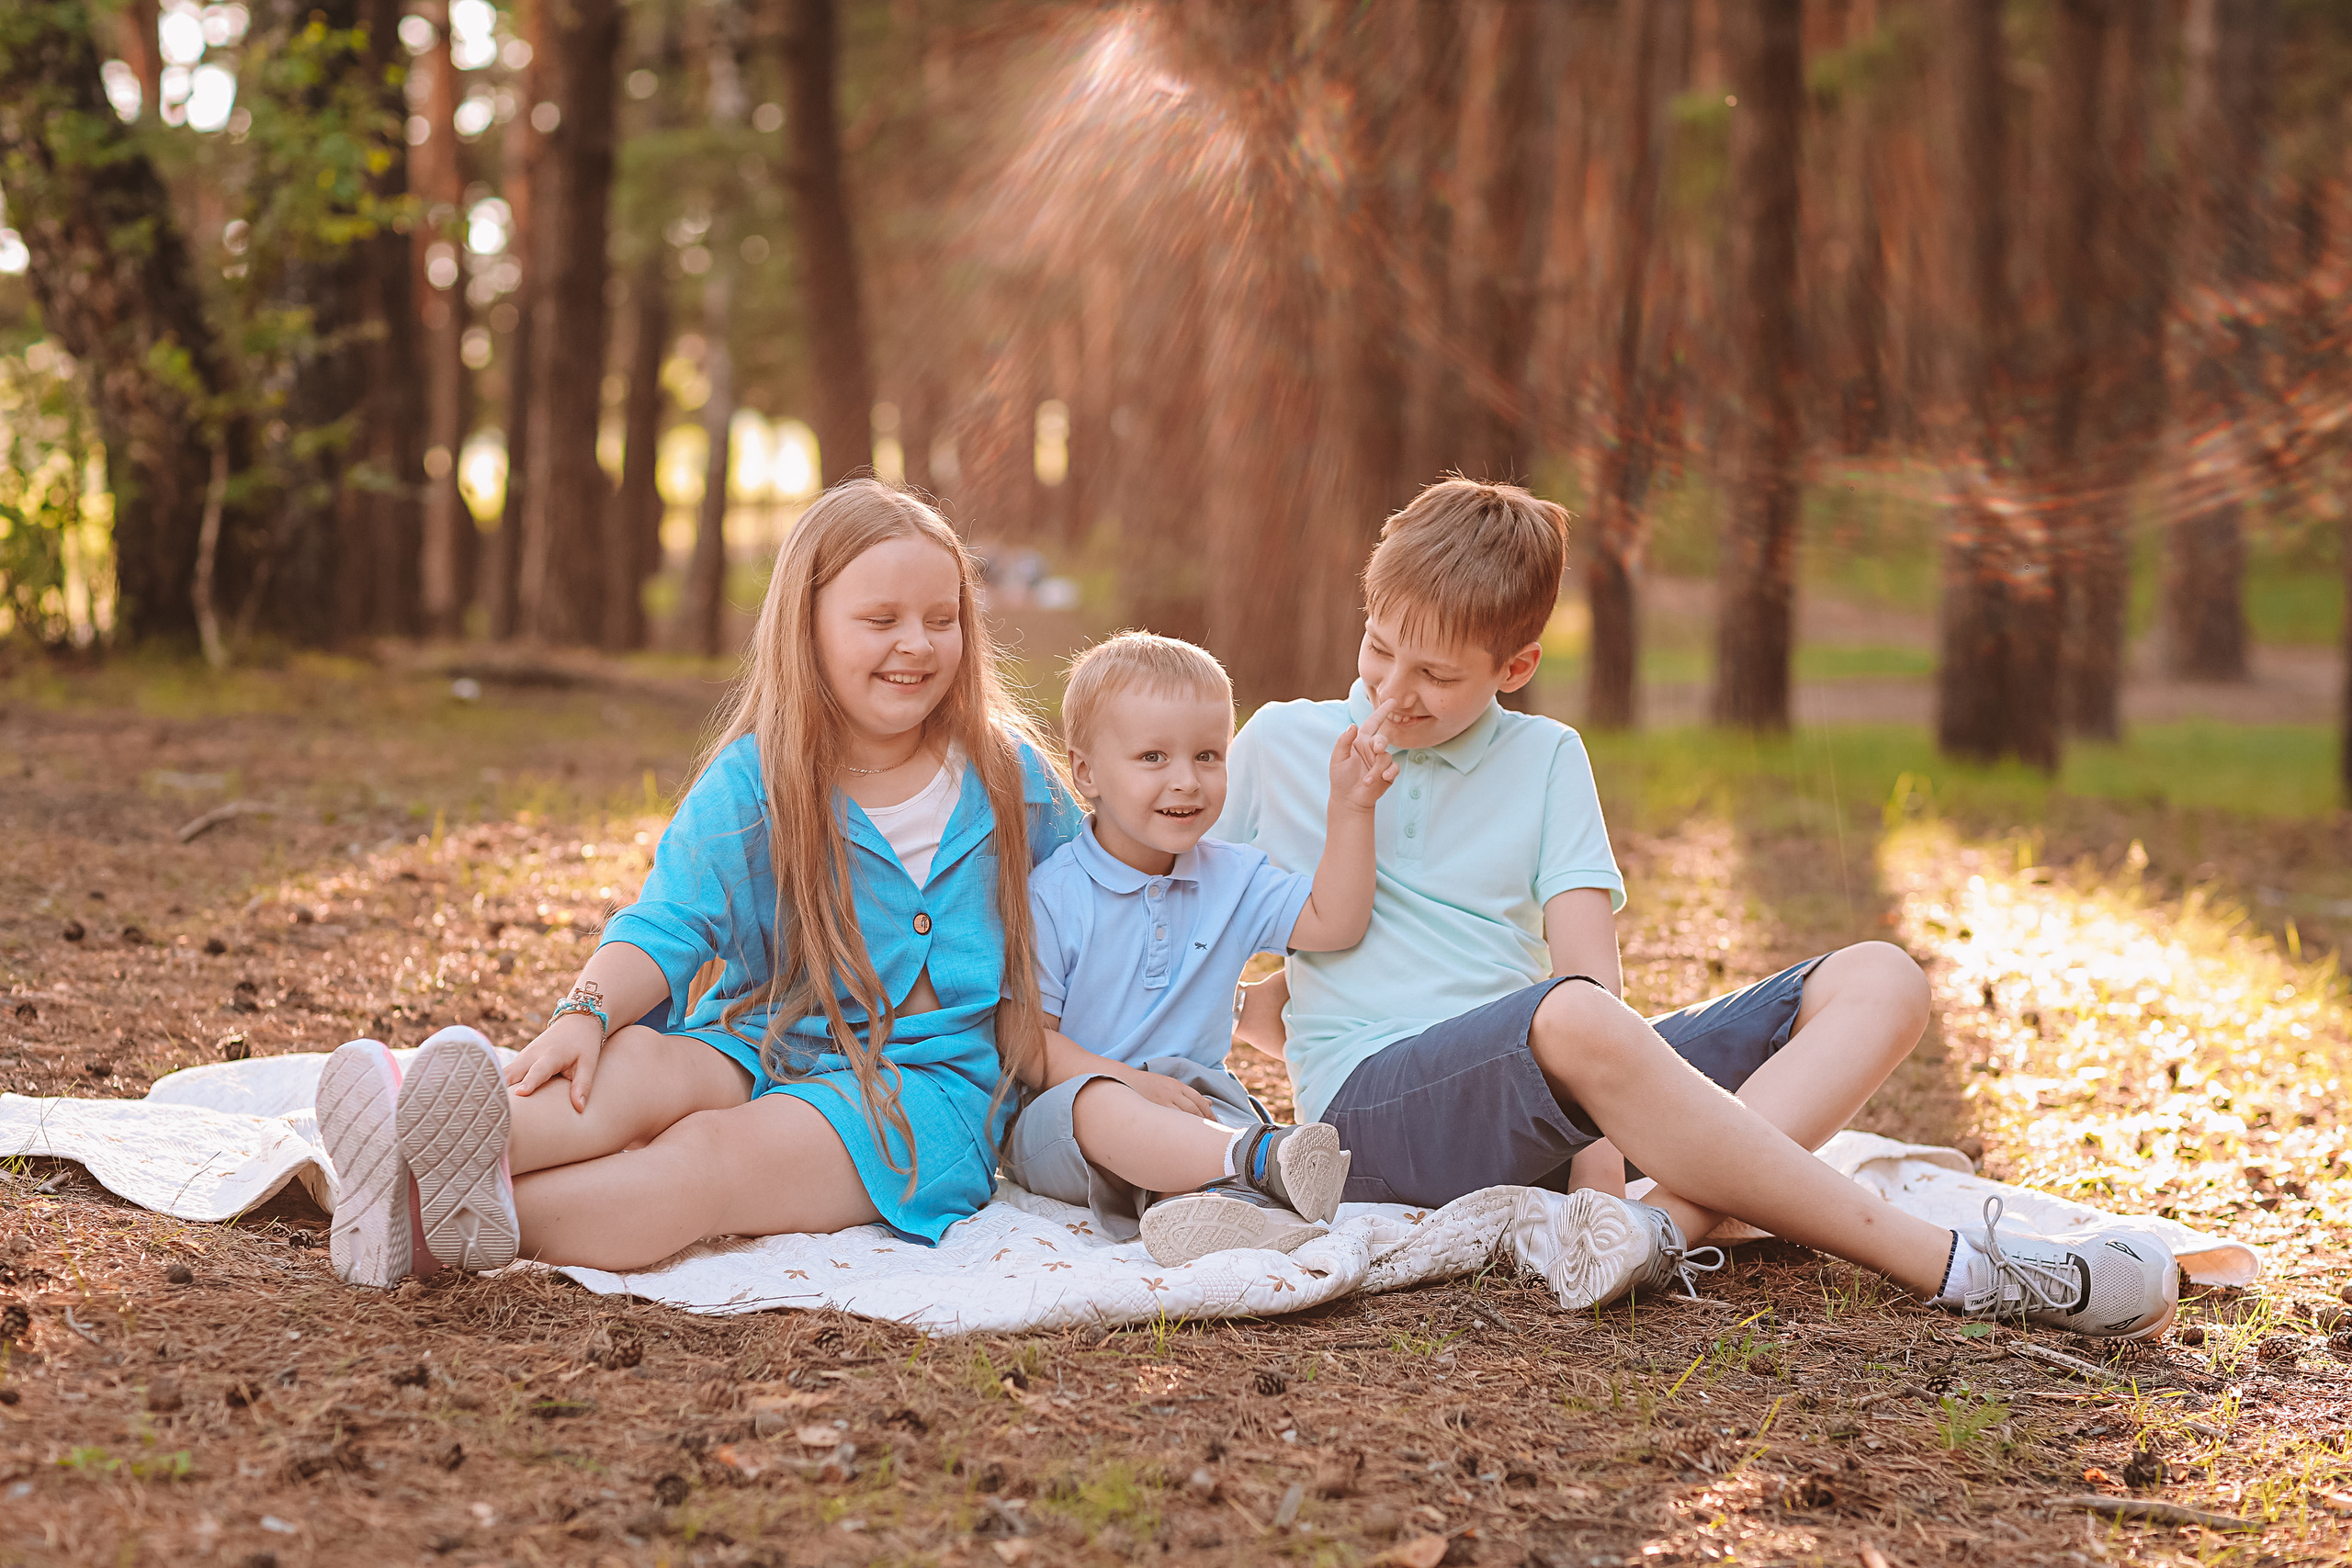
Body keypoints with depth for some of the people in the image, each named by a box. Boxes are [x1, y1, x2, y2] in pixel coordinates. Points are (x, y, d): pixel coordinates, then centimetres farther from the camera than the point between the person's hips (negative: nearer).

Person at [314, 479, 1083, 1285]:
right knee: (635, 1061, -33)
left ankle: (439, 1221, -56)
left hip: (928, 1079, -2)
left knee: (712, 1155, -32)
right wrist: (588, 1012, -30)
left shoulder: (1009, 775, 5)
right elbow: (667, 926, -10)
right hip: (757, 1051, 2)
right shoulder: (753, 781, 1)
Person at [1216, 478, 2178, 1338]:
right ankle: (1955, 1270, -35)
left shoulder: (1544, 758, 14)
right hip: (1377, 1105, -5)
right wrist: (1269, 1016, 0)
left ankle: (1660, 1223, -40)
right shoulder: (1280, 744, 11)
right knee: (1572, 1021, -39)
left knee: (1877, 983, -10)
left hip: (1557, 1093, 5)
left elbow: (1593, 968, 0)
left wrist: (1607, 1139, -15)